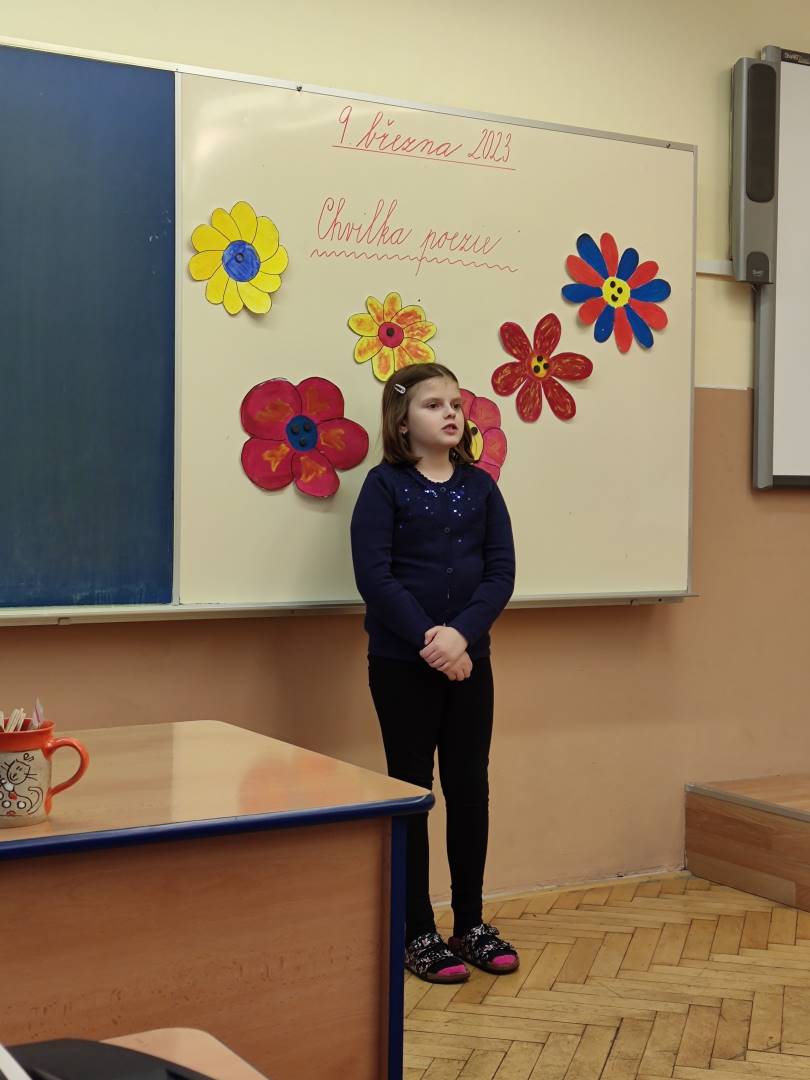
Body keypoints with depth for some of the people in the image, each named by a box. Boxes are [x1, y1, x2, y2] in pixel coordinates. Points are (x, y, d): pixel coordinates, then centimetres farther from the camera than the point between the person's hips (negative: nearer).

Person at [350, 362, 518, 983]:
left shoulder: (480, 486, 6)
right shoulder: (385, 484, -5)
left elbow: (501, 572, -1)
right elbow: (374, 576, -13)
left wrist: (461, 634, -15)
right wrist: (428, 641, -19)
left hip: (469, 659, 4)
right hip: (402, 663, -4)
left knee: (470, 788, 10)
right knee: (412, 791, 4)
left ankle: (471, 922, 25)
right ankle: (418, 933, 15)